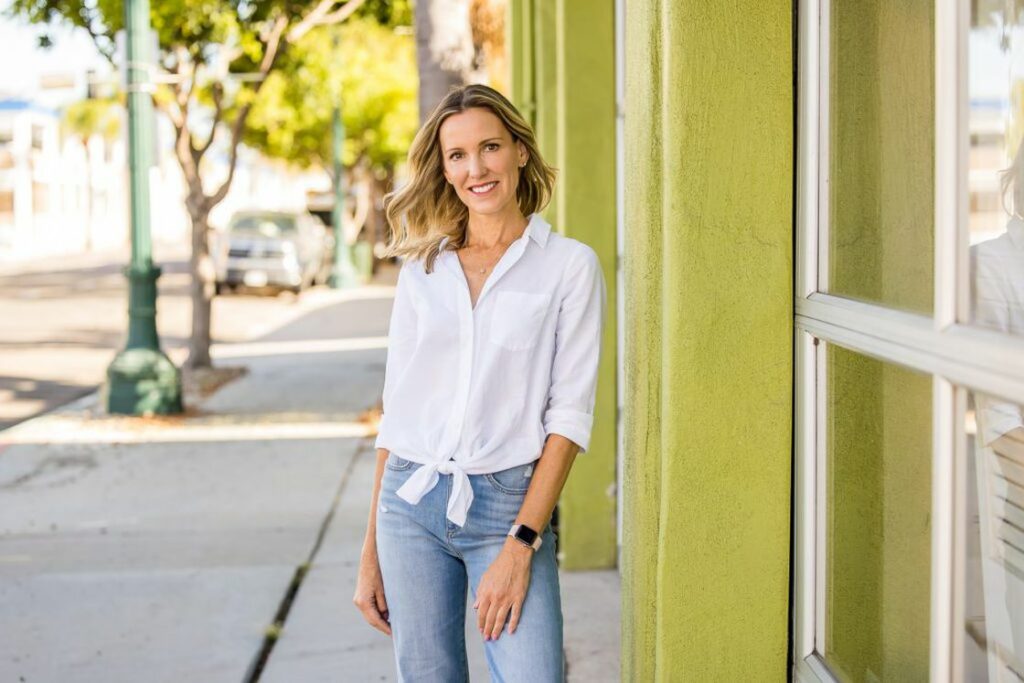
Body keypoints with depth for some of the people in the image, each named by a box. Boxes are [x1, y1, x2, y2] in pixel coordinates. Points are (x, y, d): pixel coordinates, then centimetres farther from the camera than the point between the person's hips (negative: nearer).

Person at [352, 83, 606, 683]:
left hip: (509, 506, -3)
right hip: (411, 501, 3)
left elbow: (569, 416, -6)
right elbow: (396, 409, 12)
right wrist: (371, 554, 10)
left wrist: (520, 544, -14)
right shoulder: (422, 270, 9)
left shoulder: (570, 265, -1)